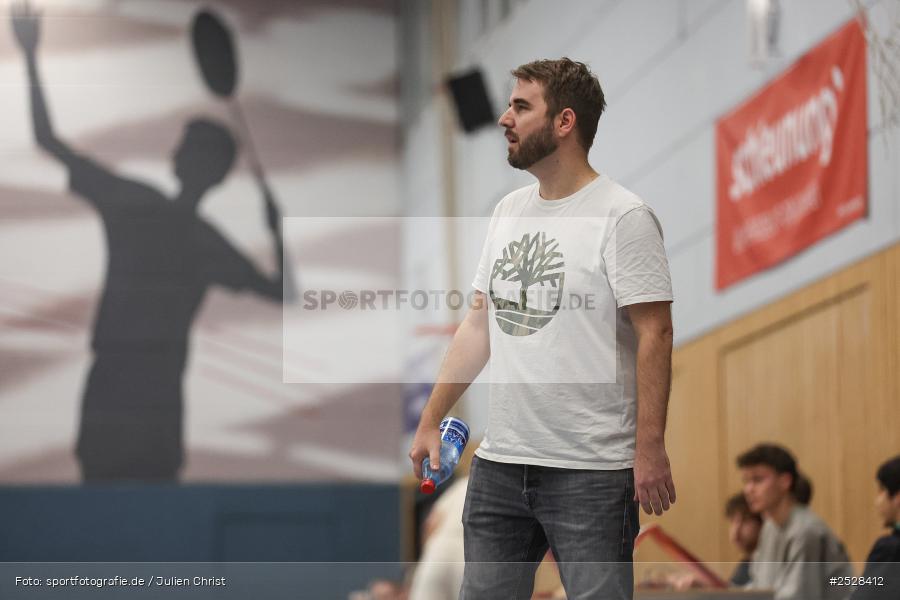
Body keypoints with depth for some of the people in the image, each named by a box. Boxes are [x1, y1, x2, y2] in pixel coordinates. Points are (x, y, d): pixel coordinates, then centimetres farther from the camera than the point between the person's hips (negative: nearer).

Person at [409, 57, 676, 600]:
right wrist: (430, 421, 15)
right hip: (499, 463, 8)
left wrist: (650, 446, -19)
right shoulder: (510, 210, 14)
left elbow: (654, 335, -14)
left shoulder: (622, 216, -10)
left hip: (591, 473, -7)